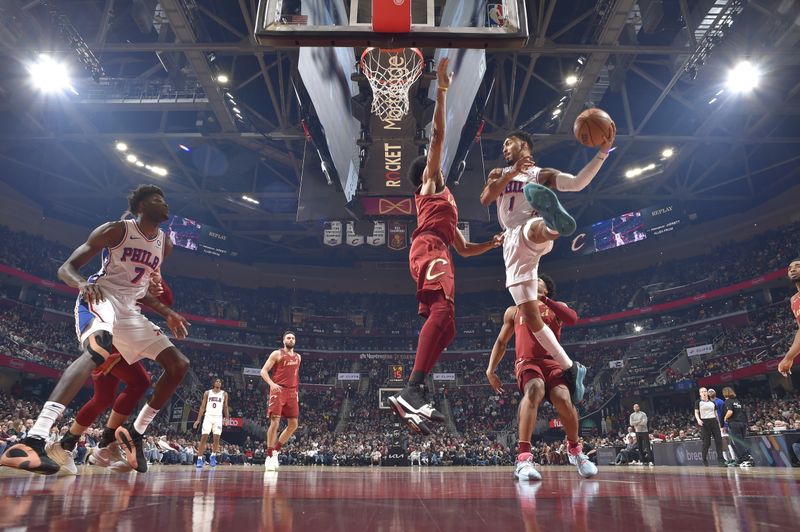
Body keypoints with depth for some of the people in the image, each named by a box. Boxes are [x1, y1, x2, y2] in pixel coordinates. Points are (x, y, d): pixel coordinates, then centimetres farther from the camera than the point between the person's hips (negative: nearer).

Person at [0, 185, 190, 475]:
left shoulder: (164, 244, 13)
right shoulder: (115, 230, -6)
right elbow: (66, 268, -6)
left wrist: (167, 313, 15)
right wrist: (82, 284, -29)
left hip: (128, 311, 7)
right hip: (99, 299, -7)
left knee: (179, 365, -1)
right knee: (99, 348, -41)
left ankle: (135, 433, 11)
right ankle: (33, 439, -46)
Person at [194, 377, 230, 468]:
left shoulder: (224, 394, 8)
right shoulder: (207, 393, 8)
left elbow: (225, 407, 10)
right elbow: (202, 407, 7)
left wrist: (226, 418, -2)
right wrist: (198, 420, 1)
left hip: (218, 417, 0)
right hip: (208, 417, 0)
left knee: (216, 438, -4)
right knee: (203, 437, -8)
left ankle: (213, 456, 15)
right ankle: (200, 458, -4)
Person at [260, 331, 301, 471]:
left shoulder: (298, 357, 16)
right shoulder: (277, 354, -2)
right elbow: (263, 371, -7)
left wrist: (296, 391, 16)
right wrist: (272, 384, -23)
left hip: (292, 392, 6)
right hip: (278, 391, -6)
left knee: (293, 425, 3)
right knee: (275, 422, -11)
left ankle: (276, 450, 19)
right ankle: (269, 456, -2)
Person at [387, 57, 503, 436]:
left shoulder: (446, 205, 41)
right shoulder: (429, 185, 21)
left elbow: (465, 249, 40)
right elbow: (438, 134, 12)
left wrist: (494, 243, 28)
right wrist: (441, 90, 13)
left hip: (440, 256, 9)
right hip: (428, 250, -9)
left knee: (444, 326, -2)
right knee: (443, 312, -31)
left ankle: (416, 395, -7)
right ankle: (411, 391, -44)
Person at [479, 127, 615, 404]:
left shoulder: (542, 174, 16)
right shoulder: (499, 173, 26)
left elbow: (577, 183, -2)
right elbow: (485, 199, 5)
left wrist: (602, 152, -12)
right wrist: (513, 172, -1)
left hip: (534, 233, -3)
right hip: (513, 245, 4)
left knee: (535, 229, -43)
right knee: (530, 315, -5)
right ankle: (571, 369, 5)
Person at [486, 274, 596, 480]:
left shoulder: (556, 307, 18)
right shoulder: (514, 311, 23)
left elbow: (573, 319, -6)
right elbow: (501, 342, 25)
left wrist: (544, 299, -13)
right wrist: (490, 369, 14)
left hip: (552, 361, 1)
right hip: (527, 362, 0)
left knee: (564, 399, -25)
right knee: (534, 390, -34)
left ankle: (574, 449, 8)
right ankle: (523, 458, -39)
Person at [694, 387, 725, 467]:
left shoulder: (712, 402, 15)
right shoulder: (698, 402, 3)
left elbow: (715, 413, 19)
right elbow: (696, 412, -1)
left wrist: (718, 422, 14)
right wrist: (698, 420, -20)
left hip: (714, 421, 4)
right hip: (704, 423, -4)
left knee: (718, 440, -4)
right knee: (706, 442, -2)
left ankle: (720, 459, 0)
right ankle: (704, 459, 10)